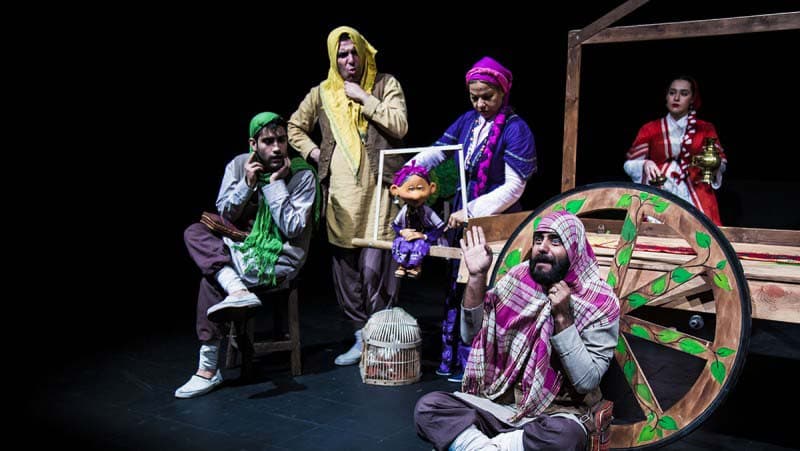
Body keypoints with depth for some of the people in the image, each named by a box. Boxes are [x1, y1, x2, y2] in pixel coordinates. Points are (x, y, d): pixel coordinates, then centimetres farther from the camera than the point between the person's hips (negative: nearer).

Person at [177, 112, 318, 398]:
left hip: (280, 260, -5)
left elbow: (293, 229, -16)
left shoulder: (303, 175, -11)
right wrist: (248, 184, -12)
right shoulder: (239, 165, 1)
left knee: (212, 278, -23)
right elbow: (224, 214, 3)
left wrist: (275, 183, -18)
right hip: (241, 246, 6)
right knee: (195, 232, -20)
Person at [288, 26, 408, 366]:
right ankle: (361, 336, 20)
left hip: (377, 190, -4)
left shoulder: (386, 84, 5)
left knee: (375, 267, -9)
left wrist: (363, 98, -8)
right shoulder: (322, 93, 14)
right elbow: (294, 127, 25)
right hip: (340, 194, 4)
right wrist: (313, 151, 10)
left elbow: (399, 126, -9)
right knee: (344, 268, 8)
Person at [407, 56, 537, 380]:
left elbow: (513, 187, -17)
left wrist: (471, 211, -21)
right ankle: (451, 357, 27)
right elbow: (437, 151, 11)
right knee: (456, 287, 13)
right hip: (462, 217, 7)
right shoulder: (468, 121, 7)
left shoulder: (516, 129, -12)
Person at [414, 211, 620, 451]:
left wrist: (562, 317, -20)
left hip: (556, 413, -2)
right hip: (500, 403, 3)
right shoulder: (518, 279, 5)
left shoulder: (601, 303, -6)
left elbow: (587, 382, -13)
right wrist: (477, 277, -6)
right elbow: (471, 335, 5)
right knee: (428, 406, -21)